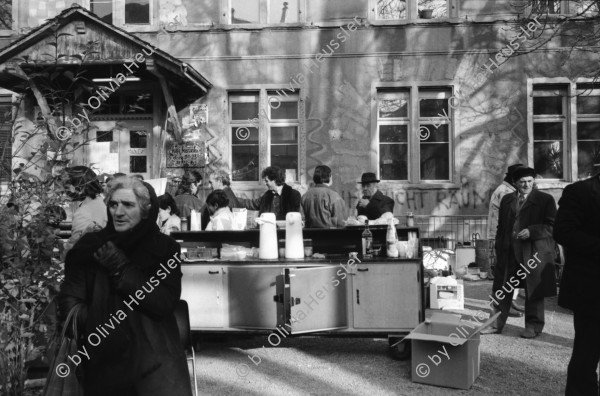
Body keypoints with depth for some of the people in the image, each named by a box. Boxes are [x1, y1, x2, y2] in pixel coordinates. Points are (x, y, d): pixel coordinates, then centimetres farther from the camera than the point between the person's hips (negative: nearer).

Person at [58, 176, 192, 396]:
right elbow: (69, 300, 1)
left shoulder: (165, 248, -1)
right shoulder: (90, 247, 3)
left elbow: (163, 304, -11)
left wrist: (121, 268, -15)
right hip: (102, 359, 2)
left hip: (155, 358, -1)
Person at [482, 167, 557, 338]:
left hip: (534, 252, -4)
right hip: (508, 251, 4)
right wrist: (498, 248, 9)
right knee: (501, 290, 6)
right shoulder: (506, 200, 15)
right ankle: (496, 324, 15)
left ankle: (533, 326, 17)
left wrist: (531, 231, -17)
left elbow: (552, 226, -4)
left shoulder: (545, 199, 1)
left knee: (533, 290, 4)